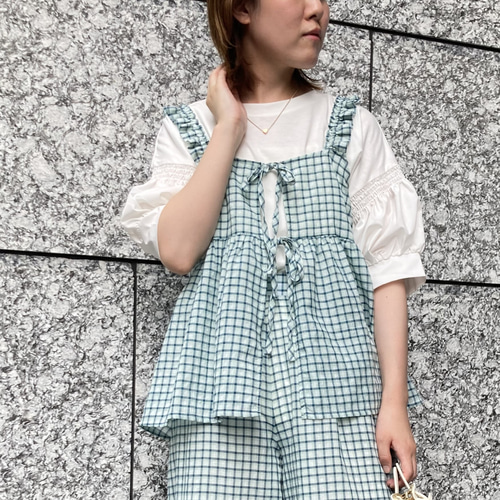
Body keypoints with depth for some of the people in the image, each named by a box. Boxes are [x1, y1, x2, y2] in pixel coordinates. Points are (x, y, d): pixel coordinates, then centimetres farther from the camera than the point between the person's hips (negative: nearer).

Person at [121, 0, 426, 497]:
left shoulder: (351, 126, 11)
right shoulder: (187, 127, 12)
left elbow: (387, 265, 3)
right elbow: (177, 250, -5)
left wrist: (395, 400, -6)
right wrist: (230, 128, -1)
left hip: (334, 367, 0)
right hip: (223, 364, 0)